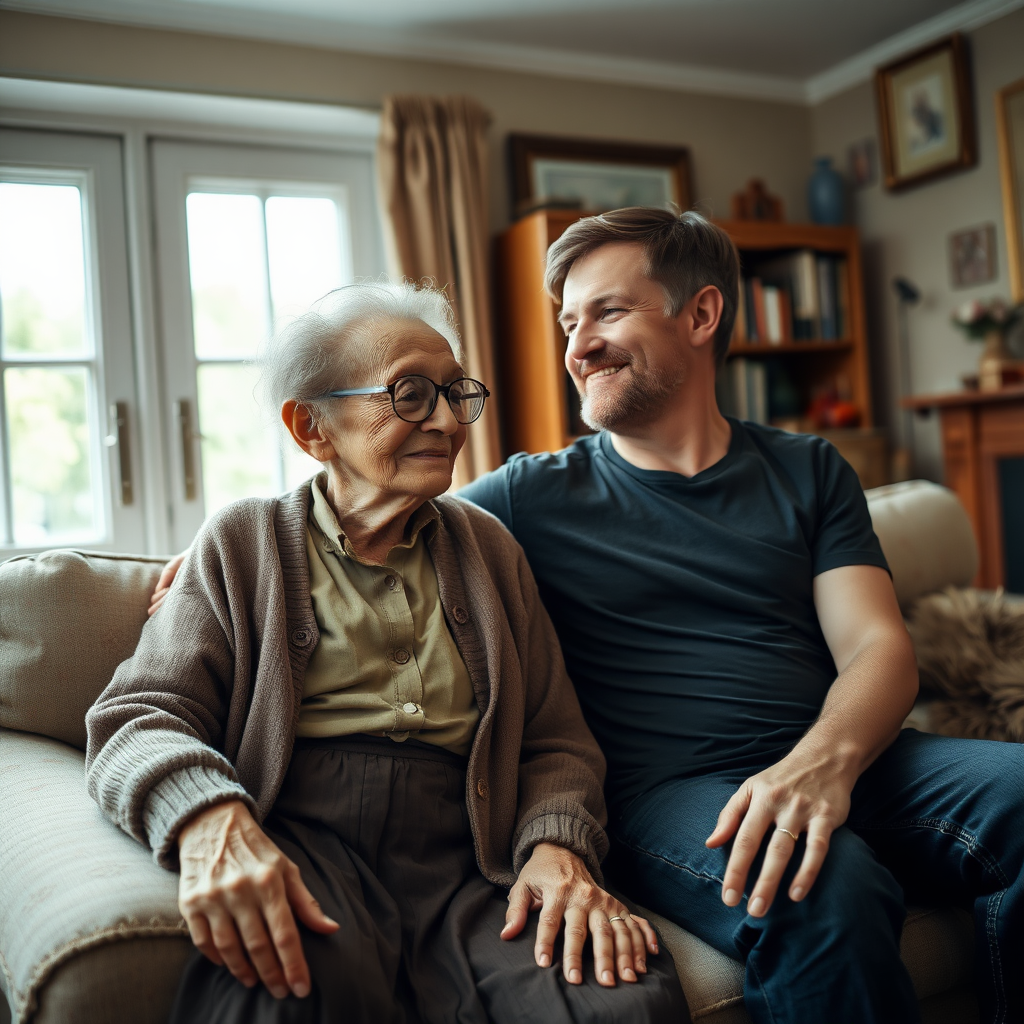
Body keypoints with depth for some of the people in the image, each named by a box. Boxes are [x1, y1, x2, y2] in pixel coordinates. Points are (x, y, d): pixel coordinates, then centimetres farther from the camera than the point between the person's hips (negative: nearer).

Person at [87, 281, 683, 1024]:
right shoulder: (244, 543, 12)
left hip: (462, 859, 3)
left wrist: (558, 847, -7)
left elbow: (555, 739, 16)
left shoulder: (488, 546, 20)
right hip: (300, 839, -2)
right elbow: (142, 714, 2)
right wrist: (210, 819, -22)